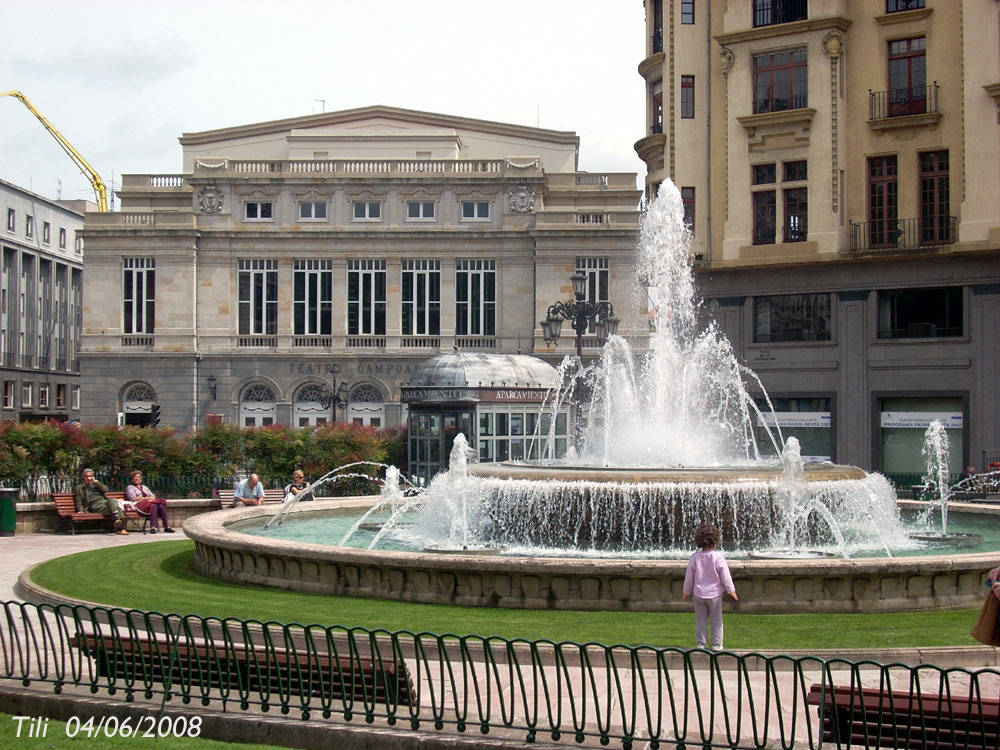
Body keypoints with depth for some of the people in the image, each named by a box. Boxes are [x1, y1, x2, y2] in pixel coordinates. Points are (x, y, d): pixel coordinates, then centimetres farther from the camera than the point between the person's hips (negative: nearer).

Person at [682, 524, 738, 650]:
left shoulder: (695, 557, -5)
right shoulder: (718, 557, -14)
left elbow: (689, 576, 4)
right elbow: (725, 575, -9)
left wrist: (687, 591, 17)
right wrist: (731, 590, 3)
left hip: (699, 594, 2)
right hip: (715, 594, -2)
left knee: (700, 620, 10)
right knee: (716, 620, 8)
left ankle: (701, 643, 11)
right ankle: (716, 644, 10)